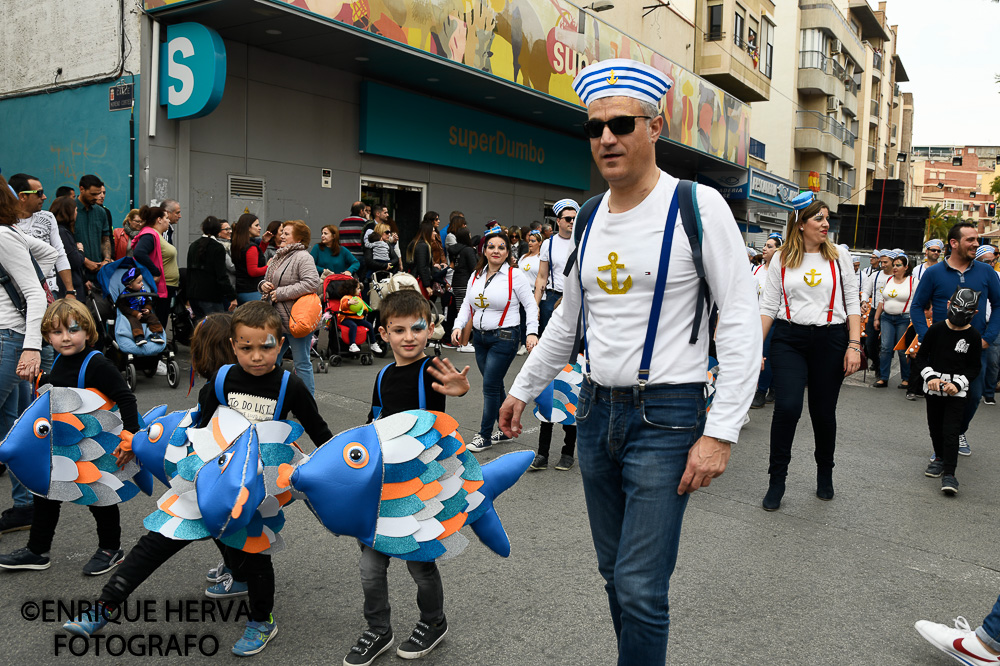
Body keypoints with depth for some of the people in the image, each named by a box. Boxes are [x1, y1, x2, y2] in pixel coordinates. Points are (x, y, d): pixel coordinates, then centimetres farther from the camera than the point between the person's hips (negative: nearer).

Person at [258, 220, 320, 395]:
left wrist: (280, 293, -21)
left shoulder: (303, 257, -12)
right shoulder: (278, 257, 15)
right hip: (277, 320, 9)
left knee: (302, 364, 0)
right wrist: (263, 285, 1)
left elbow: (312, 283, -26)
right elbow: (267, 281, 27)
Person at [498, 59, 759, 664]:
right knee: (615, 571, 16)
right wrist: (523, 388, 24)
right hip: (596, 410, 6)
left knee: (640, 589, -5)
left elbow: (742, 323, -12)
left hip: (666, 417, -6)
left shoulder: (698, 206, -9)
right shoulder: (588, 219, 9)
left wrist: (721, 433, -18)